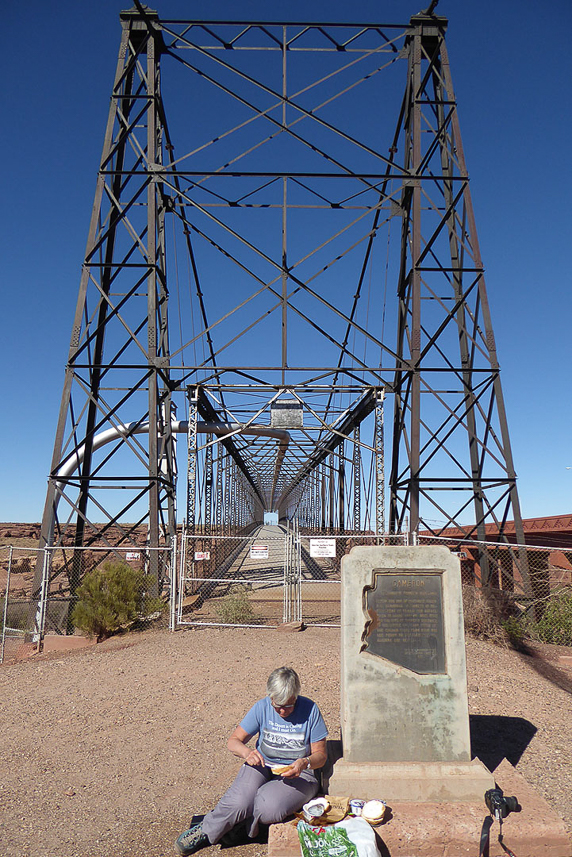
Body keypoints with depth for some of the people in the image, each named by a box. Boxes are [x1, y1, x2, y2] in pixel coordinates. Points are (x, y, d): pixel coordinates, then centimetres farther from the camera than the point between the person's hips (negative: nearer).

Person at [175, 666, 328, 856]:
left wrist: (305, 763, -27)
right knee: (240, 801, -30)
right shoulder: (262, 707, -6)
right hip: (262, 766, 2)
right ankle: (206, 830, -3)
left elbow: (320, 754, -4)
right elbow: (233, 741, -1)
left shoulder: (310, 710, -11)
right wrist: (247, 752, -24)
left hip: (298, 774, -1)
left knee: (268, 807, -32)